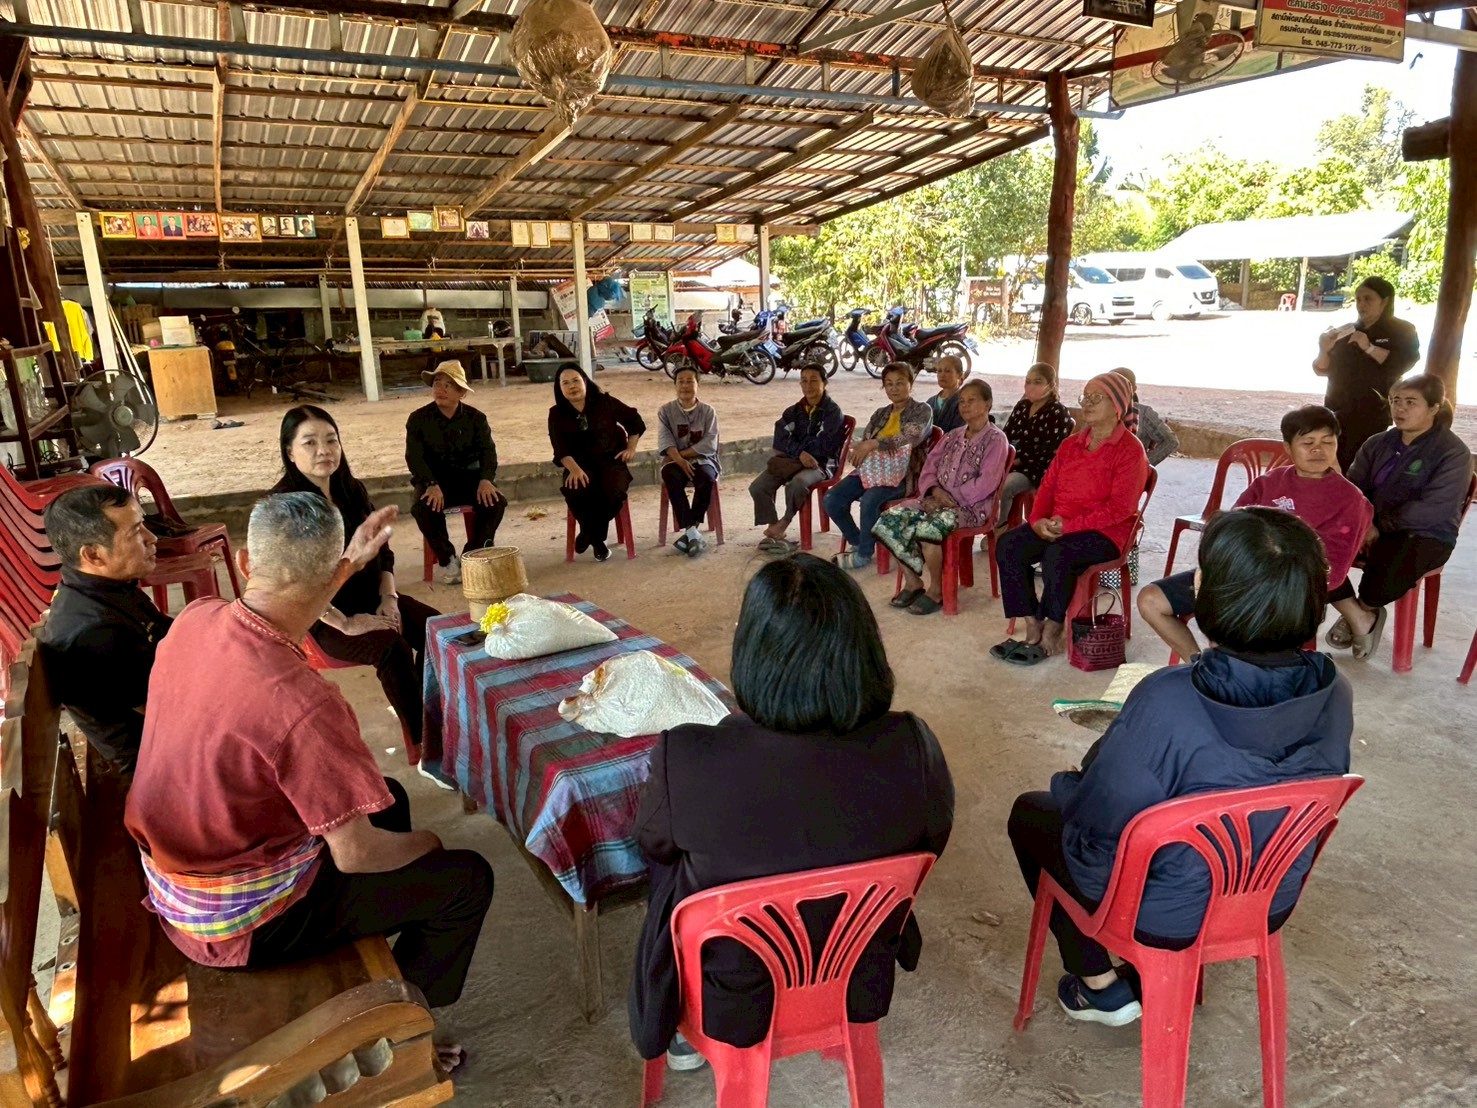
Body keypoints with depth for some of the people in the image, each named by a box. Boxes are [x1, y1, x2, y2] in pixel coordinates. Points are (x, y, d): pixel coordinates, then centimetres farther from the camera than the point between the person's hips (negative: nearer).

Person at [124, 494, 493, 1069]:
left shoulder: (193, 620, -12)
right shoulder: (302, 702, -36)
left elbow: (274, 621, 14)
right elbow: (355, 854, -27)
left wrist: (351, 563, 16)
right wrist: (421, 845, -7)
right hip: (240, 923, -8)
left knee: (388, 798, 24)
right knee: (467, 880, 3)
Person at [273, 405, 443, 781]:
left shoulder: (353, 490, 7)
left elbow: (383, 552, 13)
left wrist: (389, 600, -3)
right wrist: (346, 624, -21)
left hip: (371, 599, 7)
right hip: (322, 618, -6)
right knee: (392, 647, -31)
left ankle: (424, 715, -9)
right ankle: (430, 753, -23)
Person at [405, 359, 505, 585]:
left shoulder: (475, 418, 5)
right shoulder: (418, 419, 0)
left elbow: (488, 450, -2)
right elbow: (414, 457, -8)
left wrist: (486, 479, -23)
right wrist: (431, 485, -27)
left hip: (469, 477, 2)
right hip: (434, 480, -1)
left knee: (496, 502, -26)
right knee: (422, 508, -33)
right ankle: (446, 560, -12)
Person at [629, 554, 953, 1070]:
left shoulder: (683, 758, -33)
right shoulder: (912, 747, -27)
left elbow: (655, 843, -10)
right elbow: (932, 842, -5)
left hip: (731, 1006, -2)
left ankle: (686, 1038, 44)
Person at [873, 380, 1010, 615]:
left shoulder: (995, 439, -3)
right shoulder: (954, 435, 19)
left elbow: (986, 483, -14)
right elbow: (930, 464, 12)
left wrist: (950, 499, -17)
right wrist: (935, 490, -10)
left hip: (971, 507, -7)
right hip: (939, 499, 7)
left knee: (927, 528, -36)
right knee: (890, 519, -15)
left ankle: (936, 590, -13)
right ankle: (912, 581, -3)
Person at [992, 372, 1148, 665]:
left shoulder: (1130, 450, -6)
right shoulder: (1072, 444, 17)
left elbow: (1120, 507, -16)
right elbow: (1048, 485, 13)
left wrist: (1069, 525, -21)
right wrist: (1038, 520, -8)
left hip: (1105, 532, -7)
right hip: (1056, 527, 7)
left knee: (1057, 554, -36)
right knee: (1008, 544, -17)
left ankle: (1051, 635, -19)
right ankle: (1033, 627, -17)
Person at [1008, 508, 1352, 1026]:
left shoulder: (1167, 703, -36)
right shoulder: (1334, 695, -17)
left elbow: (1096, 822, -23)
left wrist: (1070, 784, -1)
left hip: (1171, 918, -5)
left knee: (1029, 812, 19)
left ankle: (1100, 984, 27)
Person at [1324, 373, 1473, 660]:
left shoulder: (1454, 453, -7)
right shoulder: (1377, 444, 11)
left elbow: (1433, 510, -17)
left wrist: (1380, 526, -16)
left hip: (1426, 536, -5)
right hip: (1371, 528, 5)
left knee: (1388, 571, -39)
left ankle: (1363, 610, -1)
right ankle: (1359, 618, -9)